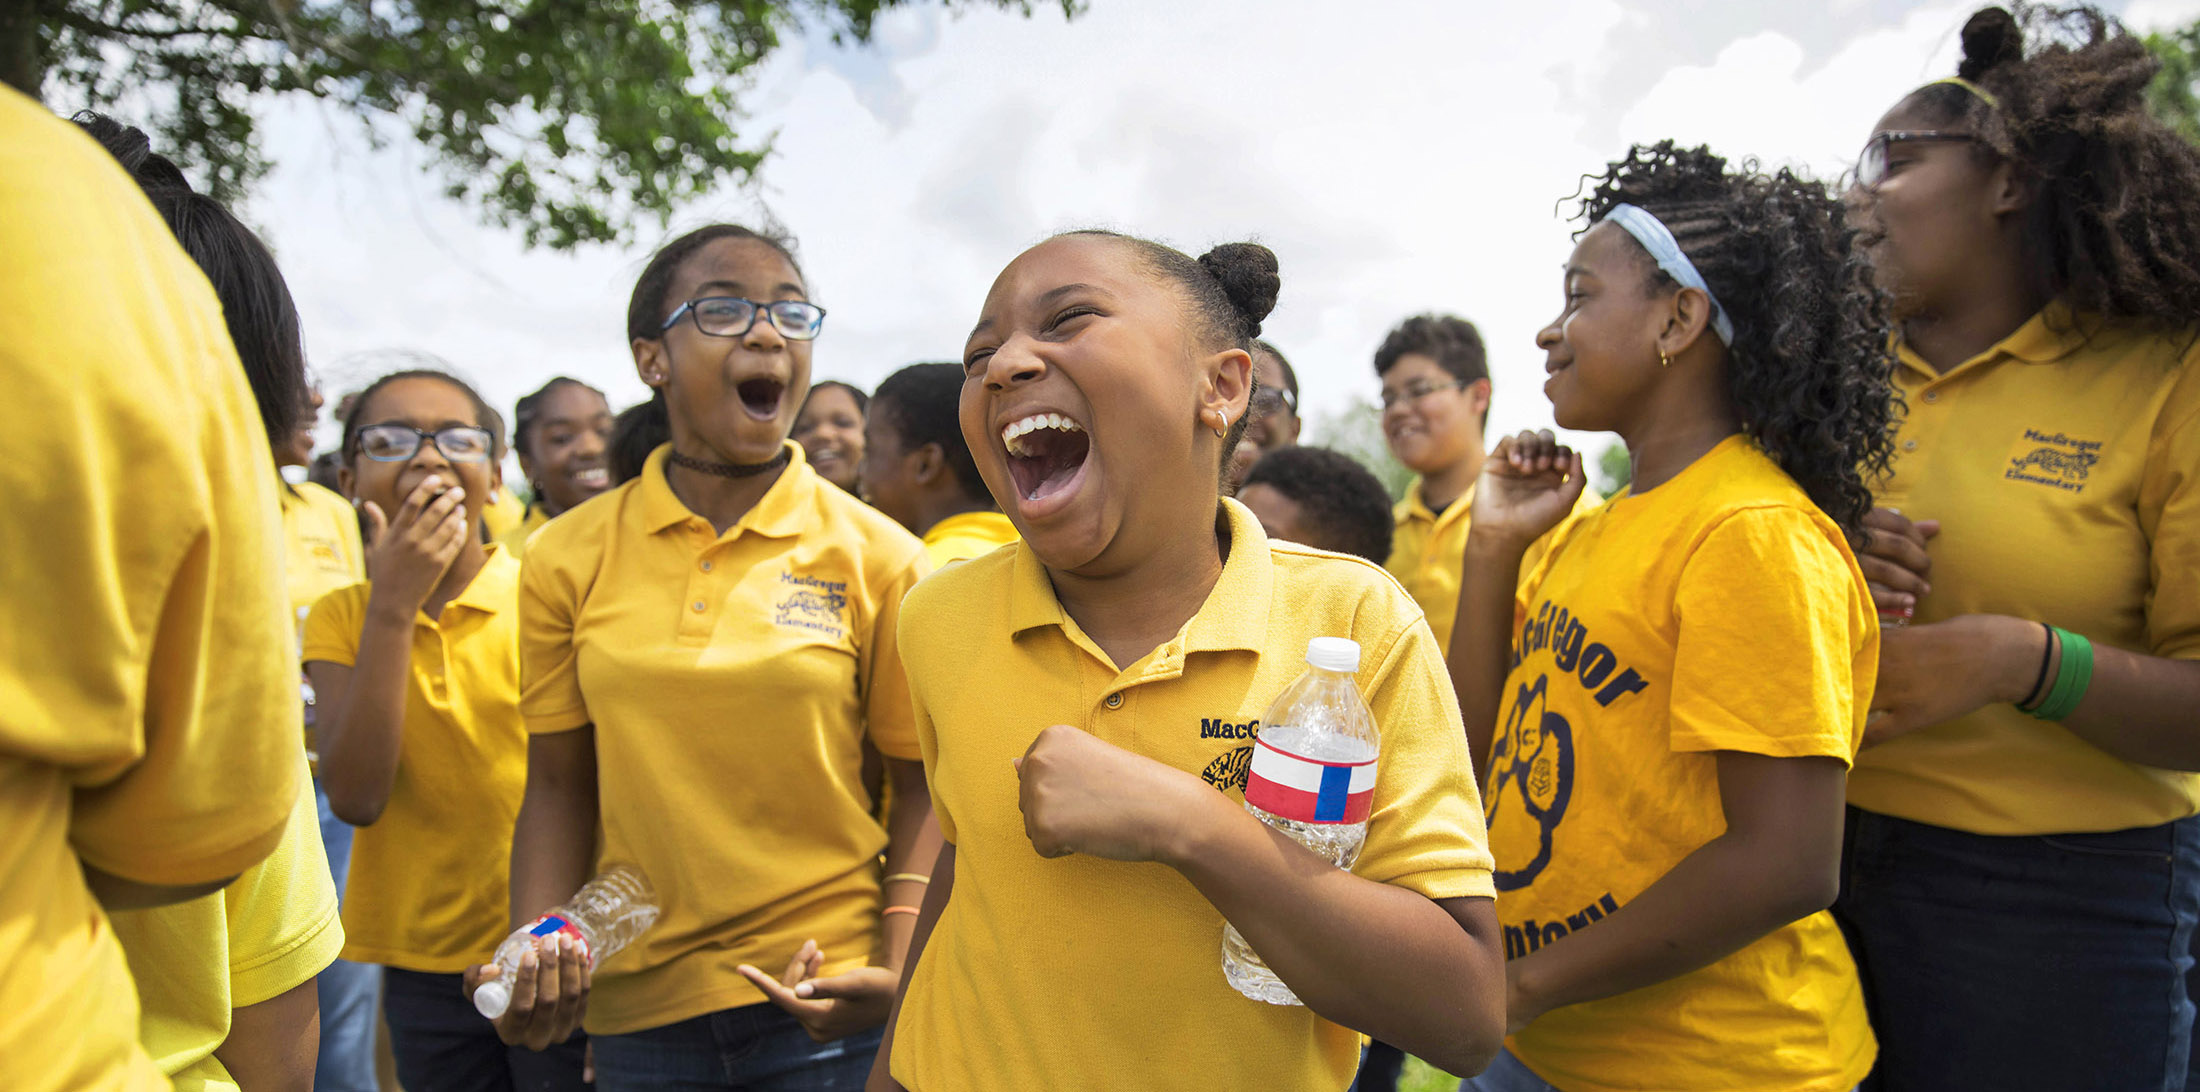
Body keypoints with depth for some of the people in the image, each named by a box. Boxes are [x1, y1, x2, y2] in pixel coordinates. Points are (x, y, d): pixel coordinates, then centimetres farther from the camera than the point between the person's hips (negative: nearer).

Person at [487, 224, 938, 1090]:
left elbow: (922, 784, -3)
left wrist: (897, 968, -14)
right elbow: (560, 786, 5)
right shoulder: (569, 558, 0)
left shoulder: (877, 556, -5)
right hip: (637, 1003, 2)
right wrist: (533, 962, -7)